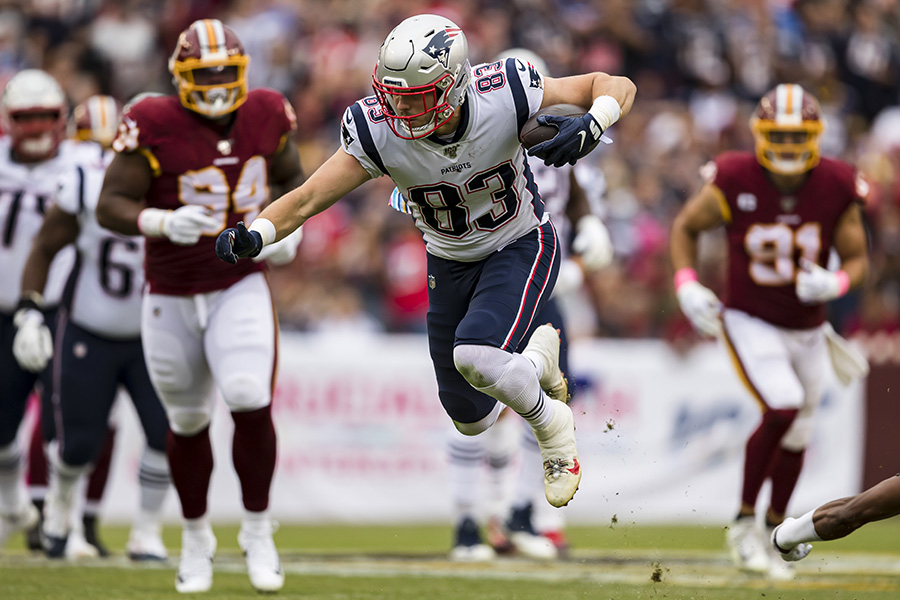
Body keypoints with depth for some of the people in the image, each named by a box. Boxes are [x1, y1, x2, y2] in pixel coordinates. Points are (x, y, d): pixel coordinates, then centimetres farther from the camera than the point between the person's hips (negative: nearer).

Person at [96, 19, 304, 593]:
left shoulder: (267, 116, -4)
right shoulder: (154, 126, -15)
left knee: (251, 401, -19)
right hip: (171, 297, 0)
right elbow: (111, 206, -16)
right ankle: (196, 538, 34)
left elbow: (292, 177, 16)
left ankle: (257, 529, 1)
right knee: (187, 421, 13)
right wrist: (163, 223, -34)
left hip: (240, 290, 0)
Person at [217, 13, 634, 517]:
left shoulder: (503, 96, -31)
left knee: (475, 357, -31)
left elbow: (619, 87, -22)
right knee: (474, 420, 13)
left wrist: (591, 127, -43)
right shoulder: (379, 131, -27)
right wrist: (253, 237, -43)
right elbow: (306, 201, -24)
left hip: (522, 248, -3)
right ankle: (540, 354, 46)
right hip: (451, 264, 3)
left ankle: (553, 425, 1)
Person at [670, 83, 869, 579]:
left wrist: (834, 284, -25)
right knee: (784, 410, -23)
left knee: (797, 434, 15)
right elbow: (686, 226, -1)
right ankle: (744, 523, -7)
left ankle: (775, 528, 38)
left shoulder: (837, 189, -13)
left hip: (807, 329, 4)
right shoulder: (735, 182, -18)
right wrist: (687, 286, -14)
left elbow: (857, 259, -3)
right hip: (750, 322, -4)